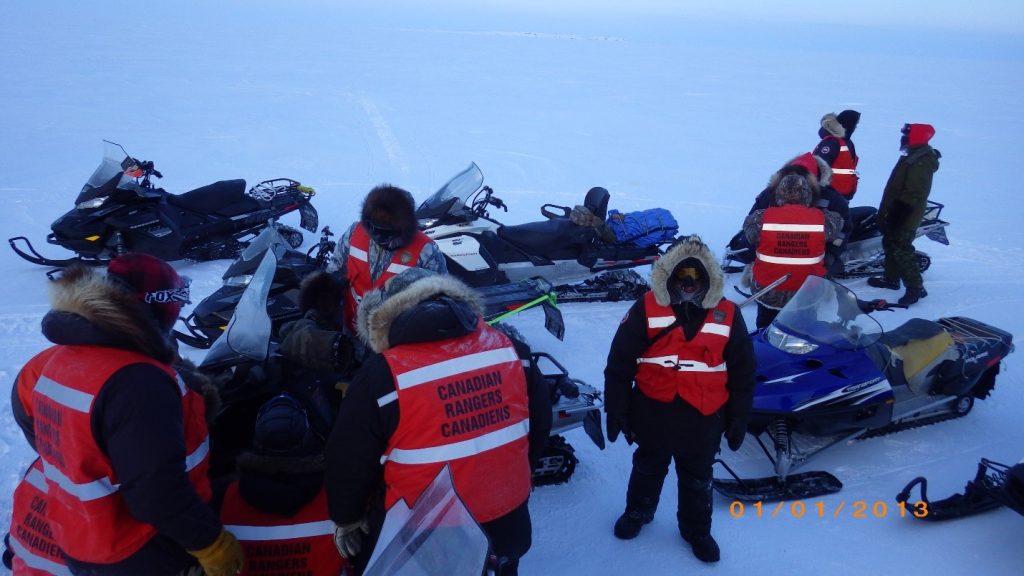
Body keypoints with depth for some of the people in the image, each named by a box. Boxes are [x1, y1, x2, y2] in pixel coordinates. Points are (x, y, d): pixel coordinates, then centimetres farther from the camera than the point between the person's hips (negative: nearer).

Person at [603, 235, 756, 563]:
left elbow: (743, 374, 3)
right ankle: (638, 511, 48)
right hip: (653, 414, -1)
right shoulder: (646, 309, -12)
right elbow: (618, 365, -8)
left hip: (703, 420, 1)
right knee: (648, 469, 23)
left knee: (697, 480, 20)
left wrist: (738, 419, 4)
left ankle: (696, 529, 43)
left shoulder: (727, 316, -6)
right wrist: (616, 410, -7)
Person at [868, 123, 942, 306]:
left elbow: (914, 195, -26)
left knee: (901, 249, -10)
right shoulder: (914, 156, 11)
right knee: (891, 244, 19)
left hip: (906, 215, -11)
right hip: (899, 212, 11)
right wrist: (887, 213, 22)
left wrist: (898, 216, -27)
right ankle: (891, 278, 32)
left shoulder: (920, 162, -22)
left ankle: (916, 287, -6)